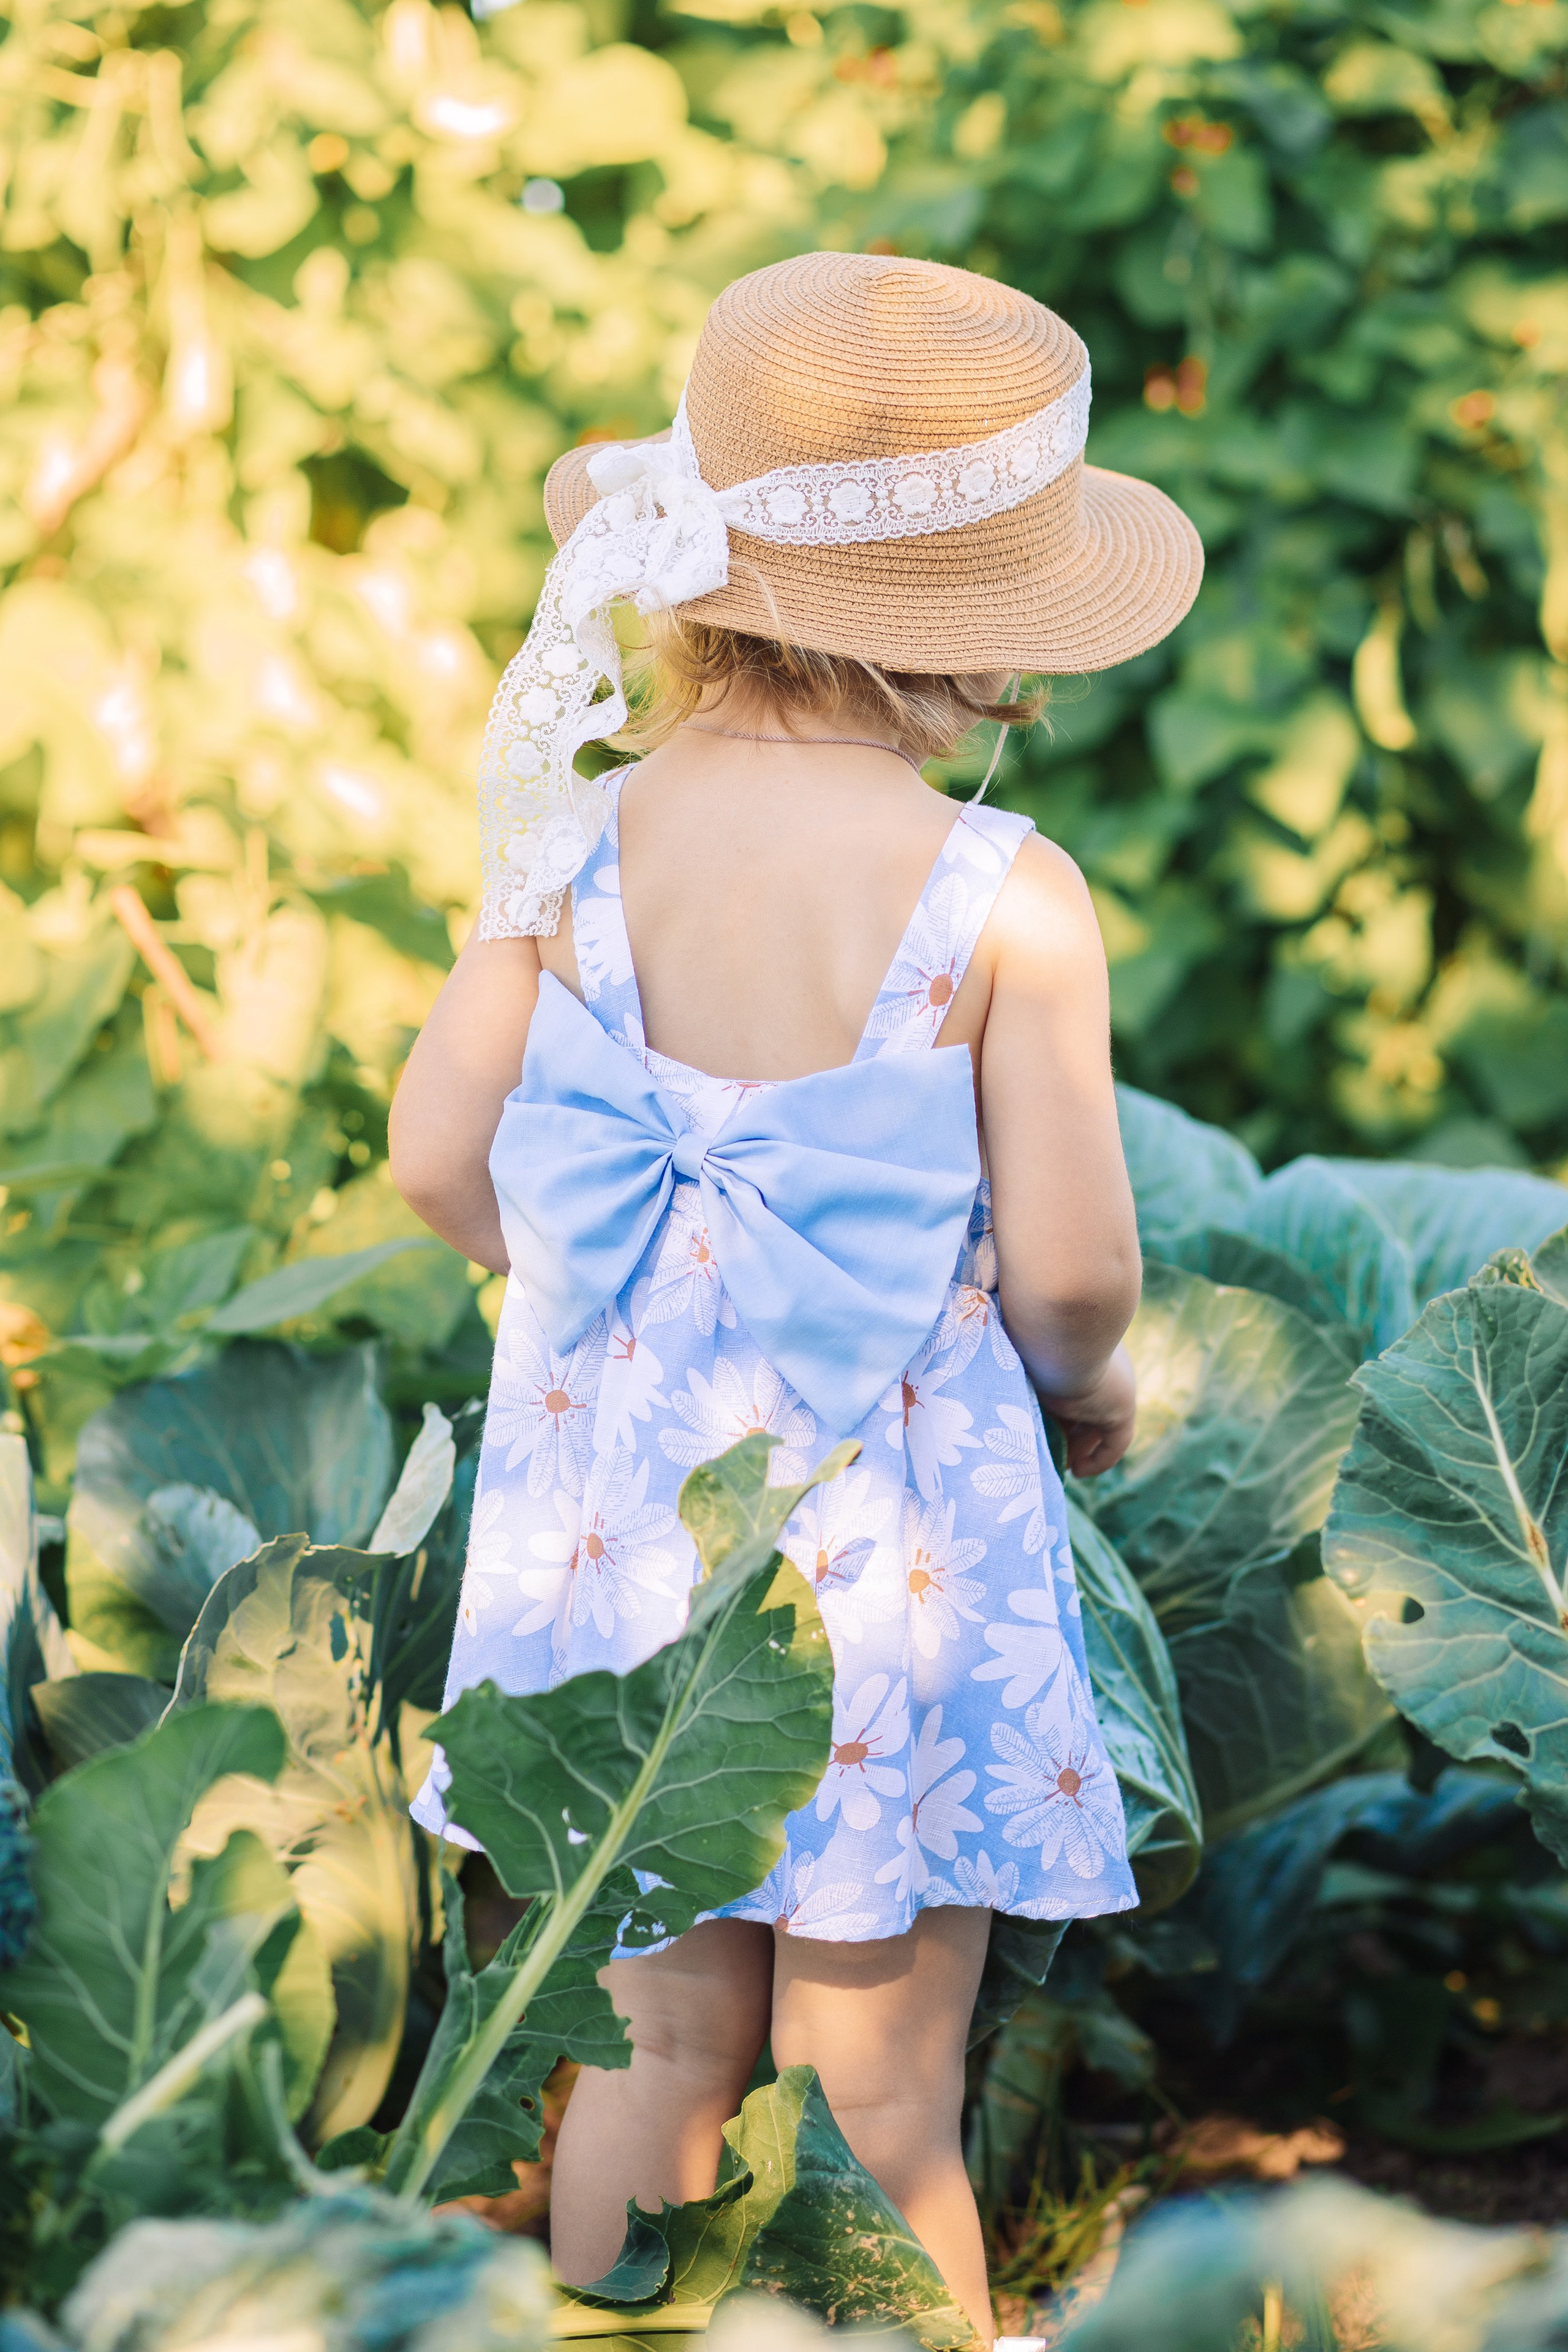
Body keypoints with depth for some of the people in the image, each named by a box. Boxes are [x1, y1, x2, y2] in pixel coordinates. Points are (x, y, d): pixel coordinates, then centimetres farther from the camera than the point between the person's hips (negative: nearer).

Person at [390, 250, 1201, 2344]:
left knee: (658, 2051, 21)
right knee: (884, 2113, 12)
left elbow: (440, 1165, -3)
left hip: (613, 1526, 4)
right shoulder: (1005, 898, -19)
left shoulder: (581, 843, -9)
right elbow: (1070, 1271, -16)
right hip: (892, 1563, -3)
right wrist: (1087, 1387, 8)